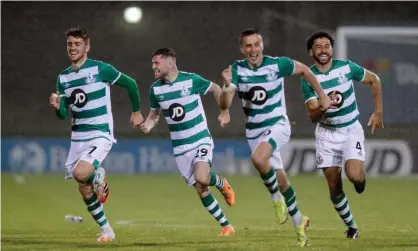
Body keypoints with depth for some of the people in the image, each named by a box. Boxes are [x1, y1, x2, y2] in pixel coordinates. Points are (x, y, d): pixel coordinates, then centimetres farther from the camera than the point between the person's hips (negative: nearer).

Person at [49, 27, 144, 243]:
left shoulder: (101, 69, -11)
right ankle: (106, 230, 22)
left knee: (80, 173, -29)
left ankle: (98, 177, 6)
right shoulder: (63, 78, 5)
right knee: (84, 190, 6)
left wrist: (136, 112, 9)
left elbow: (130, 83, 1)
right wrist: (57, 106, -15)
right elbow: (63, 114, 7)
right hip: (78, 138, 6)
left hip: (100, 135, -6)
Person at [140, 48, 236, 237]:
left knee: (202, 179, -27)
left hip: (201, 139, -4)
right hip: (180, 147, 4)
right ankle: (225, 225, 14)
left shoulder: (191, 80, -14)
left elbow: (216, 89, 3)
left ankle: (221, 184, 8)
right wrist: (149, 123, -10)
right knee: (200, 189, 2)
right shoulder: (155, 89, -3)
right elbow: (154, 113, 12)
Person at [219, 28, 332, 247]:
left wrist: (322, 95, 7)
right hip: (254, 130, 3)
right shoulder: (237, 69, -9)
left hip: (277, 125, -3)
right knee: (280, 179, 8)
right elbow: (225, 104, -19)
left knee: (258, 158, -33)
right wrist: (227, 85, -40)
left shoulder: (278, 64, -13)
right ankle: (298, 222, 26)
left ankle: (276, 198, -9)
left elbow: (304, 70, 6)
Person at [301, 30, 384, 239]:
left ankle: (361, 176, 15)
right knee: (334, 186, 0)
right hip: (327, 134, 1)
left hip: (351, 130, -1)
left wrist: (378, 112, 4)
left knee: (354, 175, -23)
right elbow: (313, 116, -17)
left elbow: (374, 80, 6)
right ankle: (351, 225, 20)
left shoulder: (346, 67, -11)